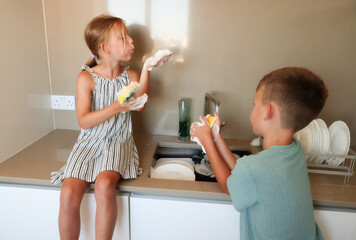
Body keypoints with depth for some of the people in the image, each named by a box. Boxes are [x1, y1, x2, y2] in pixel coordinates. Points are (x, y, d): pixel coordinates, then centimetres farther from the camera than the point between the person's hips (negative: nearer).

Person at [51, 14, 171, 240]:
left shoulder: (130, 75, 6)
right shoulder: (87, 77, -3)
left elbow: (140, 104, -14)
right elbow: (84, 121, -10)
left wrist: (146, 68, -22)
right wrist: (117, 107, -22)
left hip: (118, 142, 1)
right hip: (90, 143, 0)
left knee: (104, 185, -29)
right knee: (69, 193, -22)